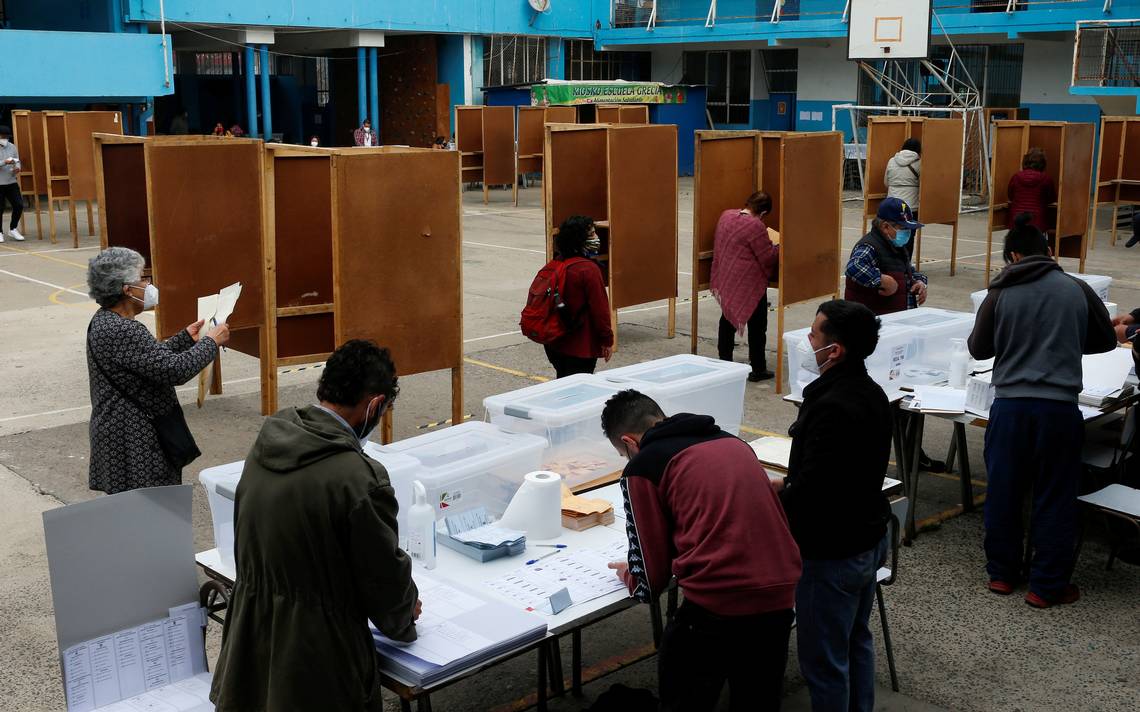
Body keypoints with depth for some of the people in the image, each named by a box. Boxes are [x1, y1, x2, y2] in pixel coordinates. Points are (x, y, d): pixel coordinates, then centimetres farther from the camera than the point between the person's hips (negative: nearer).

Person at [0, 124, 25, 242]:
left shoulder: (12, 147, 6)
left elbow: (17, 161, 11)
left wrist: (17, 168, -10)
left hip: (12, 182, 4)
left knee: (19, 205, -2)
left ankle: (13, 229, 17)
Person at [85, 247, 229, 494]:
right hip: (132, 444, -11)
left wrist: (186, 338, 18)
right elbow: (175, 370, -25)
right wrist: (211, 341, -12)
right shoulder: (120, 331, -23)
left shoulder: (105, 320, 9)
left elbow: (152, 357, 20)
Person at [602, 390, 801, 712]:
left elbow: (648, 582, 0)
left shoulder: (642, 467, -2)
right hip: (781, 597, 6)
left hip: (717, 605, -6)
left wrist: (629, 575, 22)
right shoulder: (733, 442, 15)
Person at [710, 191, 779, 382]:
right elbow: (768, 258, -16)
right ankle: (758, 369, 10)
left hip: (725, 280, 7)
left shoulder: (726, 216, 2)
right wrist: (778, 248, 3)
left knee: (727, 320, 20)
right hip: (749, 285, -7)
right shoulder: (755, 226, -22)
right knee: (757, 326, 5)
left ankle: (724, 362, 27)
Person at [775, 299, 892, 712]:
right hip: (869, 539, 10)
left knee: (824, 660, 6)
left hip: (832, 554, -10)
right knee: (857, 641, 24)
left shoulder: (831, 408, -29)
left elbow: (810, 494, -28)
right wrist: (788, 485, 8)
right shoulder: (871, 393, 2)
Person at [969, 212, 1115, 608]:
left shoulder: (1000, 294, -2)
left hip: (1010, 405, 1)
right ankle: (1047, 587, 15)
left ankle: (1001, 574, 26)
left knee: (1003, 491, 13)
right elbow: (1106, 339, 13)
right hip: (1060, 407, 0)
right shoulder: (1077, 290, 0)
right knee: (1054, 497, 8)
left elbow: (978, 349, 7)